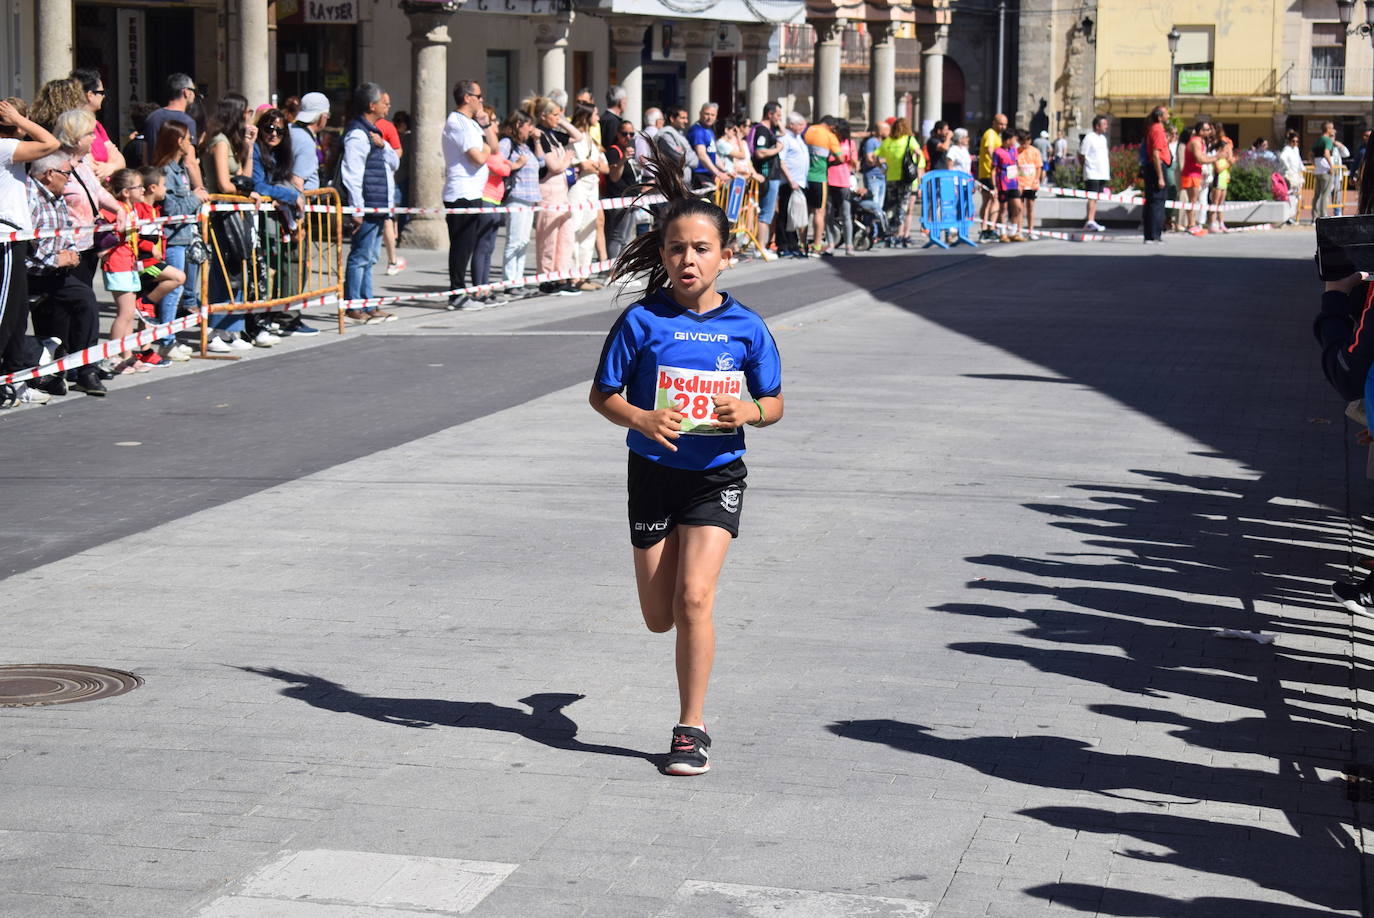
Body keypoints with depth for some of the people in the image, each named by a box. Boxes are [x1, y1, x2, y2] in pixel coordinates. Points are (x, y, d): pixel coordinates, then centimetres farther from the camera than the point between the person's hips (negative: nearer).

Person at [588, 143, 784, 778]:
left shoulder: (746, 327, -5)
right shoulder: (642, 321, -8)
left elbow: (774, 403, 6)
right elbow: (601, 394, -2)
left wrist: (747, 411, -17)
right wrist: (640, 419, -21)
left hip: (717, 475, -1)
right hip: (654, 471, 1)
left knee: (694, 599, -16)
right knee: (660, 618, 8)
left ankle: (692, 728, -3)